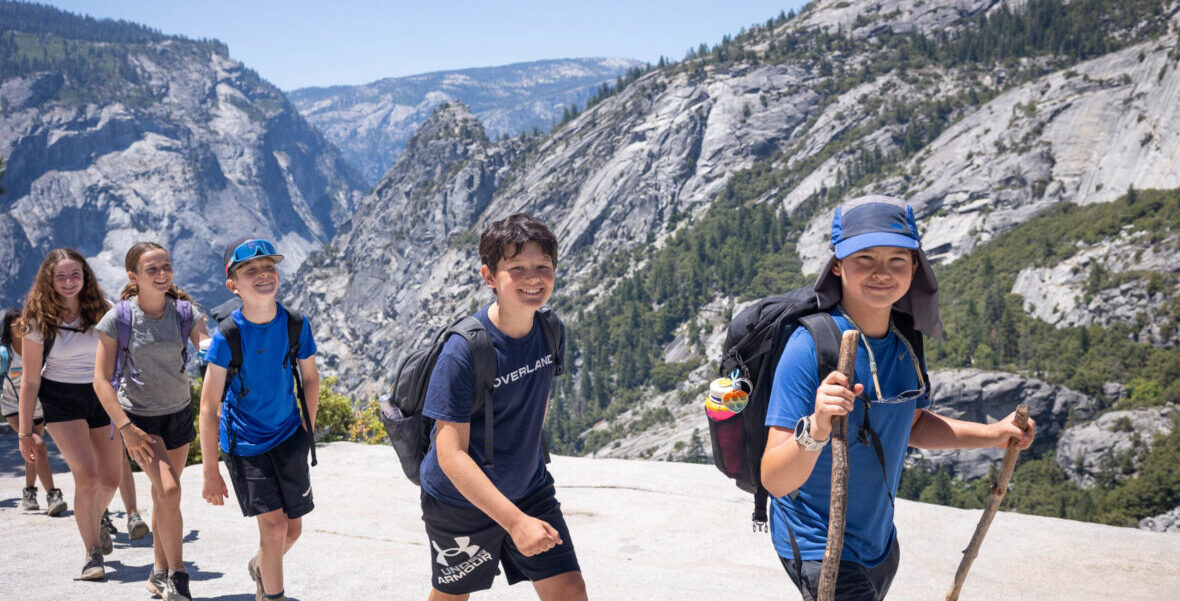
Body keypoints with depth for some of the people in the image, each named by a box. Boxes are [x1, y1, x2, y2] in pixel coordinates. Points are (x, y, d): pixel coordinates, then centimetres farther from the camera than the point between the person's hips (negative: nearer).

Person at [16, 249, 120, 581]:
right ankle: (93, 553, 0)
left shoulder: (101, 311, -3)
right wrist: (25, 432, -4)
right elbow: (30, 381, -5)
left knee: (111, 479, 10)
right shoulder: (39, 322, -9)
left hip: (102, 395, 3)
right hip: (61, 400, -3)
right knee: (86, 476, -15)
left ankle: (94, 524, 42)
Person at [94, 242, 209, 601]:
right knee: (169, 490, -18)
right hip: (139, 416, -3)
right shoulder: (118, 319, -16)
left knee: (163, 495, 13)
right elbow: (101, 380, -14)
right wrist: (125, 429, -19)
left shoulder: (185, 312, -10)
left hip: (178, 413, 3)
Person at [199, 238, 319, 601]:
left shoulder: (296, 325, -9)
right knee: (273, 524, -12)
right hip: (245, 443, -3)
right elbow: (209, 407, -14)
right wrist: (211, 473, -14)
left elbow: (310, 377, 9)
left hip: (289, 437, 3)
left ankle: (260, 568, 41)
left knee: (293, 529, 9)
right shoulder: (227, 336, -18)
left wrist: (308, 429, 9)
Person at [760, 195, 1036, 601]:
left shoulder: (904, 340, -2)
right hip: (820, 550, -7)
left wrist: (992, 434, 7)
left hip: (880, 543, 7)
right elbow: (774, 480, -30)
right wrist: (815, 429, -47)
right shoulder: (810, 346, -25)